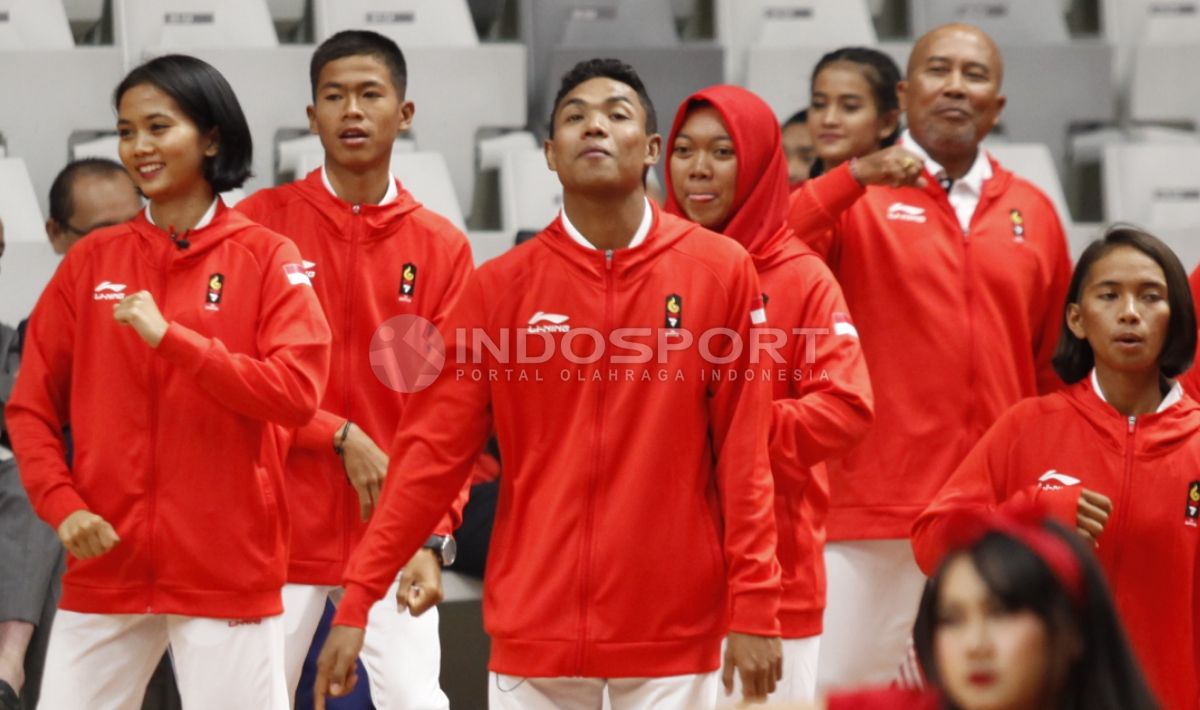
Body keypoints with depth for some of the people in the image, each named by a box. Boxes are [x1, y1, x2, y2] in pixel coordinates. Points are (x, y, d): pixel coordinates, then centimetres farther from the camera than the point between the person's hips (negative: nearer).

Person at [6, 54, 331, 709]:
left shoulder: (266, 258, 0)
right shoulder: (91, 261, 8)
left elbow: (297, 393, -12)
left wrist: (170, 337, -17)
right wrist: (62, 504, -7)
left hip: (228, 573, -3)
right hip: (104, 569, 3)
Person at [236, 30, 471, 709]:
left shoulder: (443, 248, 3)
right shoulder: (261, 222, 1)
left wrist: (433, 537, -12)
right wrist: (343, 437, -13)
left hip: (394, 530, 0)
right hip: (280, 522, 0)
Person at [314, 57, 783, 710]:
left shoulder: (721, 271, 0)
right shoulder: (499, 287, 2)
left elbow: (743, 452, -1)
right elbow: (432, 452, 1)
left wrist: (754, 606, -5)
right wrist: (357, 600, -3)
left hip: (675, 631, -1)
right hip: (533, 627, 1)